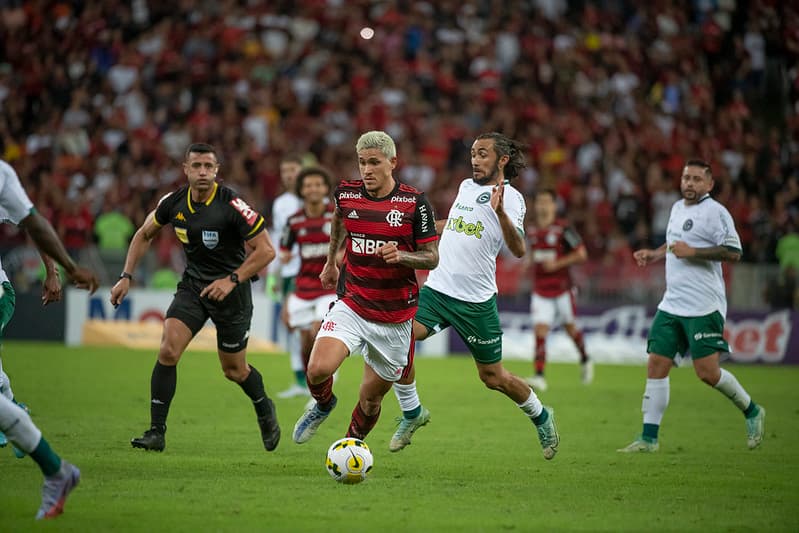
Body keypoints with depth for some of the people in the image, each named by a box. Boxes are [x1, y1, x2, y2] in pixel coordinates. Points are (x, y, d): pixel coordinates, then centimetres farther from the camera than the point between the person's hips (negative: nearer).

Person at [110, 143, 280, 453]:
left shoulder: (232, 205, -21)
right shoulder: (174, 203, -6)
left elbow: (266, 250, -18)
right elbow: (144, 235, 12)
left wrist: (232, 280, -25)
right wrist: (126, 276, 4)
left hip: (231, 290, -4)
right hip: (192, 285, 4)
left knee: (234, 370, 7)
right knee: (168, 350, -16)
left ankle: (265, 411, 40)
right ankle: (156, 432, -11)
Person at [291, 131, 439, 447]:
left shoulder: (414, 203, -10)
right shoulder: (346, 193, -1)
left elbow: (432, 257, -4)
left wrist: (401, 256, -23)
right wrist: (330, 262, 32)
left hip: (395, 317, -1)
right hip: (352, 306, 1)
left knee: (371, 400, 6)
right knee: (318, 370, -22)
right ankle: (323, 405, 13)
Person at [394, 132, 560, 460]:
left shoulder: (510, 197, -9)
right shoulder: (466, 186, 11)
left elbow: (519, 250, -23)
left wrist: (500, 211, -36)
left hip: (476, 301, -5)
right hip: (436, 289, 5)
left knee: (492, 377, 6)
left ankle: (541, 417, 33)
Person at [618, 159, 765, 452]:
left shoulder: (715, 211, -10)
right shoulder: (677, 208, 16)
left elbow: (733, 252, -18)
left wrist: (692, 251, -20)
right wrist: (654, 254, 20)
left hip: (704, 307, -8)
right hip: (671, 304, 8)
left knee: (707, 372, -9)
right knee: (656, 366, 0)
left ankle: (752, 411, 16)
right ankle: (649, 437, 2)